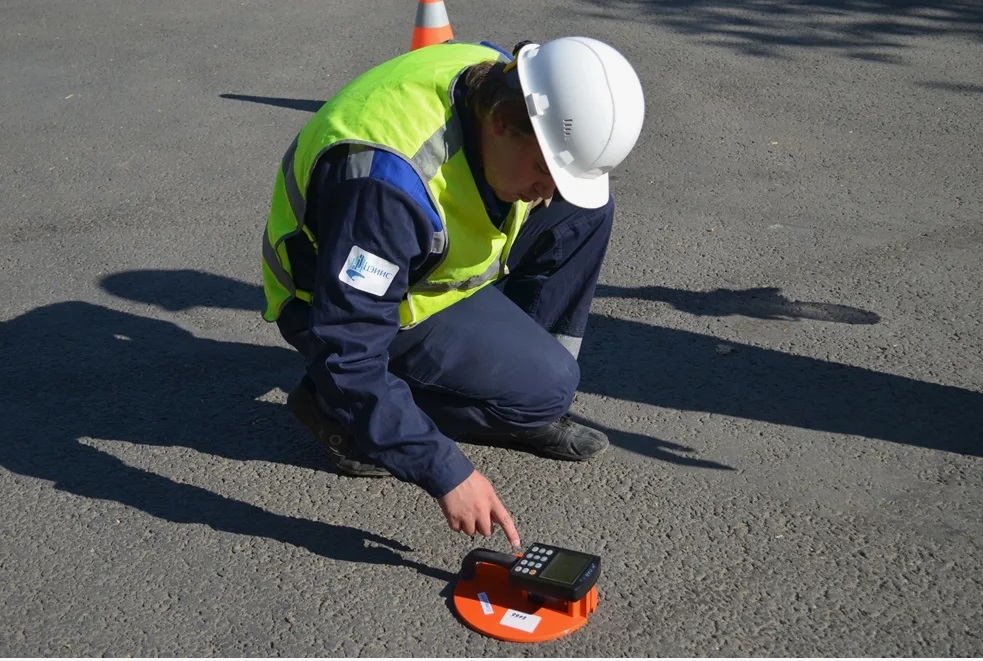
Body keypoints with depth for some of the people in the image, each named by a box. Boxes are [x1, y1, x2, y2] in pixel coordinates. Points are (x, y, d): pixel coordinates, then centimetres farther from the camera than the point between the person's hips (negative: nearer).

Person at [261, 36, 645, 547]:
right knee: (544, 386, -20)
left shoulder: (505, 88, -15)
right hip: (335, 307, -8)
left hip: (428, 263, 8)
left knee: (586, 213, -5)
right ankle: (337, 407, -5)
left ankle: (523, 405, 2)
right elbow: (348, 354, -37)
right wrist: (444, 471, -36)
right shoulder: (387, 179, -38)